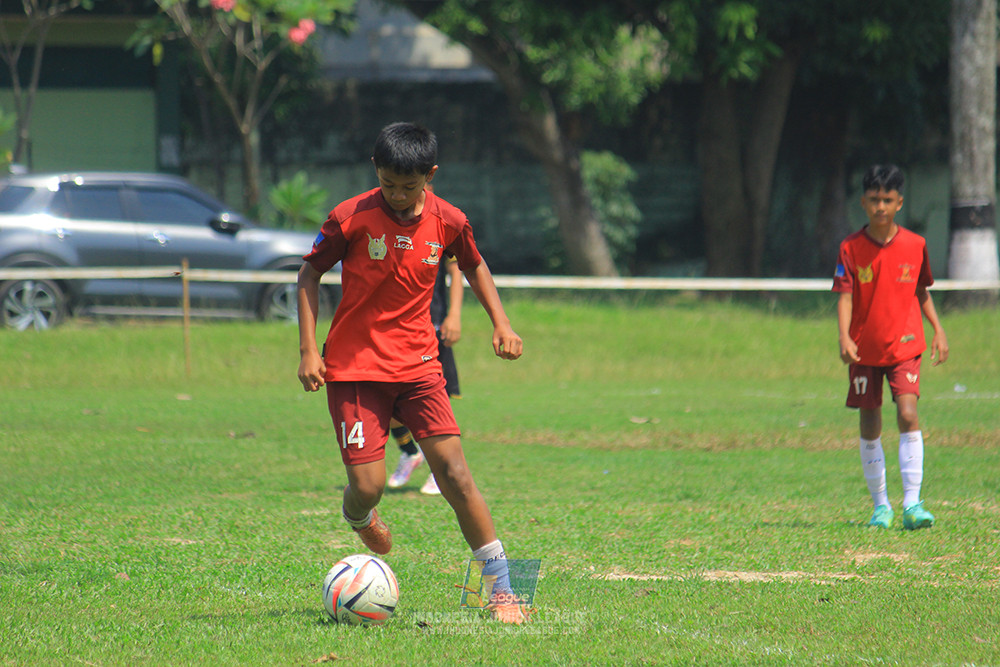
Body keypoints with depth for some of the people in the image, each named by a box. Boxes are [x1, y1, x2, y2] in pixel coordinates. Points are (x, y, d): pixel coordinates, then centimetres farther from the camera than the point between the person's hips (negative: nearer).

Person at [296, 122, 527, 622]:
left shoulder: (447, 222, -3)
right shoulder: (351, 218, -11)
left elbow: (474, 266, 19)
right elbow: (309, 274, 2)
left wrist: (501, 323, 6)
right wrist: (308, 350, -5)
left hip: (418, 366, 2)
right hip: (354, 368, -2)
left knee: (455, 475, -10)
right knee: (367, 484, -10)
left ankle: (502, 590, -5)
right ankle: (358, 517, 31)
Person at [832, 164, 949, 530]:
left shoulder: (915, 245, 0)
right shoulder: (851, 248, -5)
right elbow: (844, 296, -10)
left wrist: (938, 331, 4)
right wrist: (844, 337, -25)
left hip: (905, 345, -1)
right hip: (864, 349, 1)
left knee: (908, 415, -17)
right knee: (869, 426, 7)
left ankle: (912, 504, -19)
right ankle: (880, 505, 21)